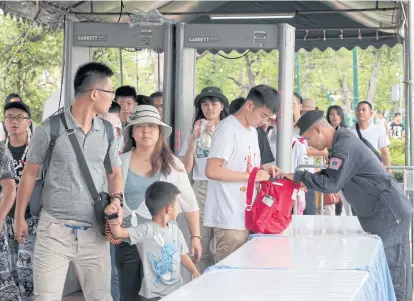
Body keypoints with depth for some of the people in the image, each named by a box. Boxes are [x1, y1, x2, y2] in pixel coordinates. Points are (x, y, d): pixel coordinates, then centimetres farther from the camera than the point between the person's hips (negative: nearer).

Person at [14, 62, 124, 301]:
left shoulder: (107, 131, 6)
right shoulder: (50, 128, -7)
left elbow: (114, 173, 14)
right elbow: (30, 174, 2)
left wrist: (116, 200, -7)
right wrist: (19, 216, 5)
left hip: (94, 231, 4)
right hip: (54, 229, -4)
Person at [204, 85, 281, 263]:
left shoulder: (252, 131, 16)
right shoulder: (228, 129, -11)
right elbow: (212, 171, -20)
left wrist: (262, 169, 6)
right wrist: (252, 176, -17)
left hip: (245, 216, 9)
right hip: (228, 220, -9)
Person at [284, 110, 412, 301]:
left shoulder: (345, 146, -19)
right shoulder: (343, 141, 13)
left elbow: (331, 184, -24)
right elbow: (334, 177, 20)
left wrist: (298, 176, -16)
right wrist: (305, 181, 7)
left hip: (389, 214, -10)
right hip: (384, 213, 10)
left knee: (393, 274, -6)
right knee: (388, 272, 12)